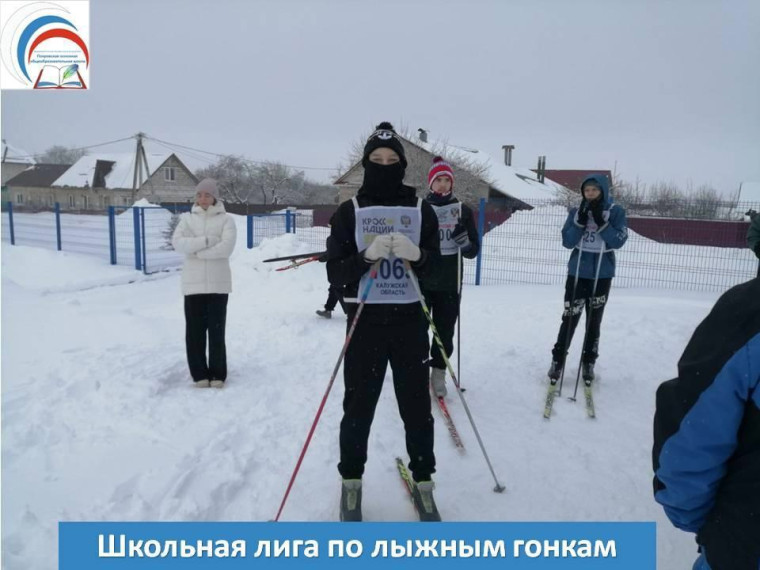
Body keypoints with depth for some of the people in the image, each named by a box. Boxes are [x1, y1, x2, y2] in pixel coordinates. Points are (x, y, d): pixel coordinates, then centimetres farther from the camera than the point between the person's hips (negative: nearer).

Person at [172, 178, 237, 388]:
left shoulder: (225, 219, 1)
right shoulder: (187, 218, 9)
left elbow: (226, 247, -14)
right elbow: (177, 242, -7)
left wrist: (196, 251, -11)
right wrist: (206, 240, -15)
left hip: (218, 283, -2)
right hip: (193, 282, 2)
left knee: (216, 329, 3)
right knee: (194, 330, 4)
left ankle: (218, 374, 14)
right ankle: (199, 373, 16)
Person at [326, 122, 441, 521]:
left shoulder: (422, 210, 5)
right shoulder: (349, 211, 2)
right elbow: (335, 273, -3)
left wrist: (417, 256, -18)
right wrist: (367, 256, -20)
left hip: (410, 321, 1)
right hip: (365, 321, -1)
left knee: (417, 406, 7)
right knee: (358, 407, 5)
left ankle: (423, 482, 27)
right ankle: (351, 481, 26)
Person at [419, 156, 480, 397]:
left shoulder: (463, 211, 5)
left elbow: (473, 251, 2)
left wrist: (462, 239, -17)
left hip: (450, 283, 1)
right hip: (422, 281, -1)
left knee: (445, 331, 7)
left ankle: (438, 373, 22)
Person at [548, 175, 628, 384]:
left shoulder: (616, 212, -3)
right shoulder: (576, 212, 0)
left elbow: (618, 241, -12)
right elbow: (567, 242, -6)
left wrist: (601, 221, -20)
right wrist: (581, 221, -18)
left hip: (602, 275, 0)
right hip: (577, 273, 0)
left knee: (594, 321, 9)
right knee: (570, 318, 1)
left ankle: (588, 363, 20)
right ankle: (557, 360, 12)